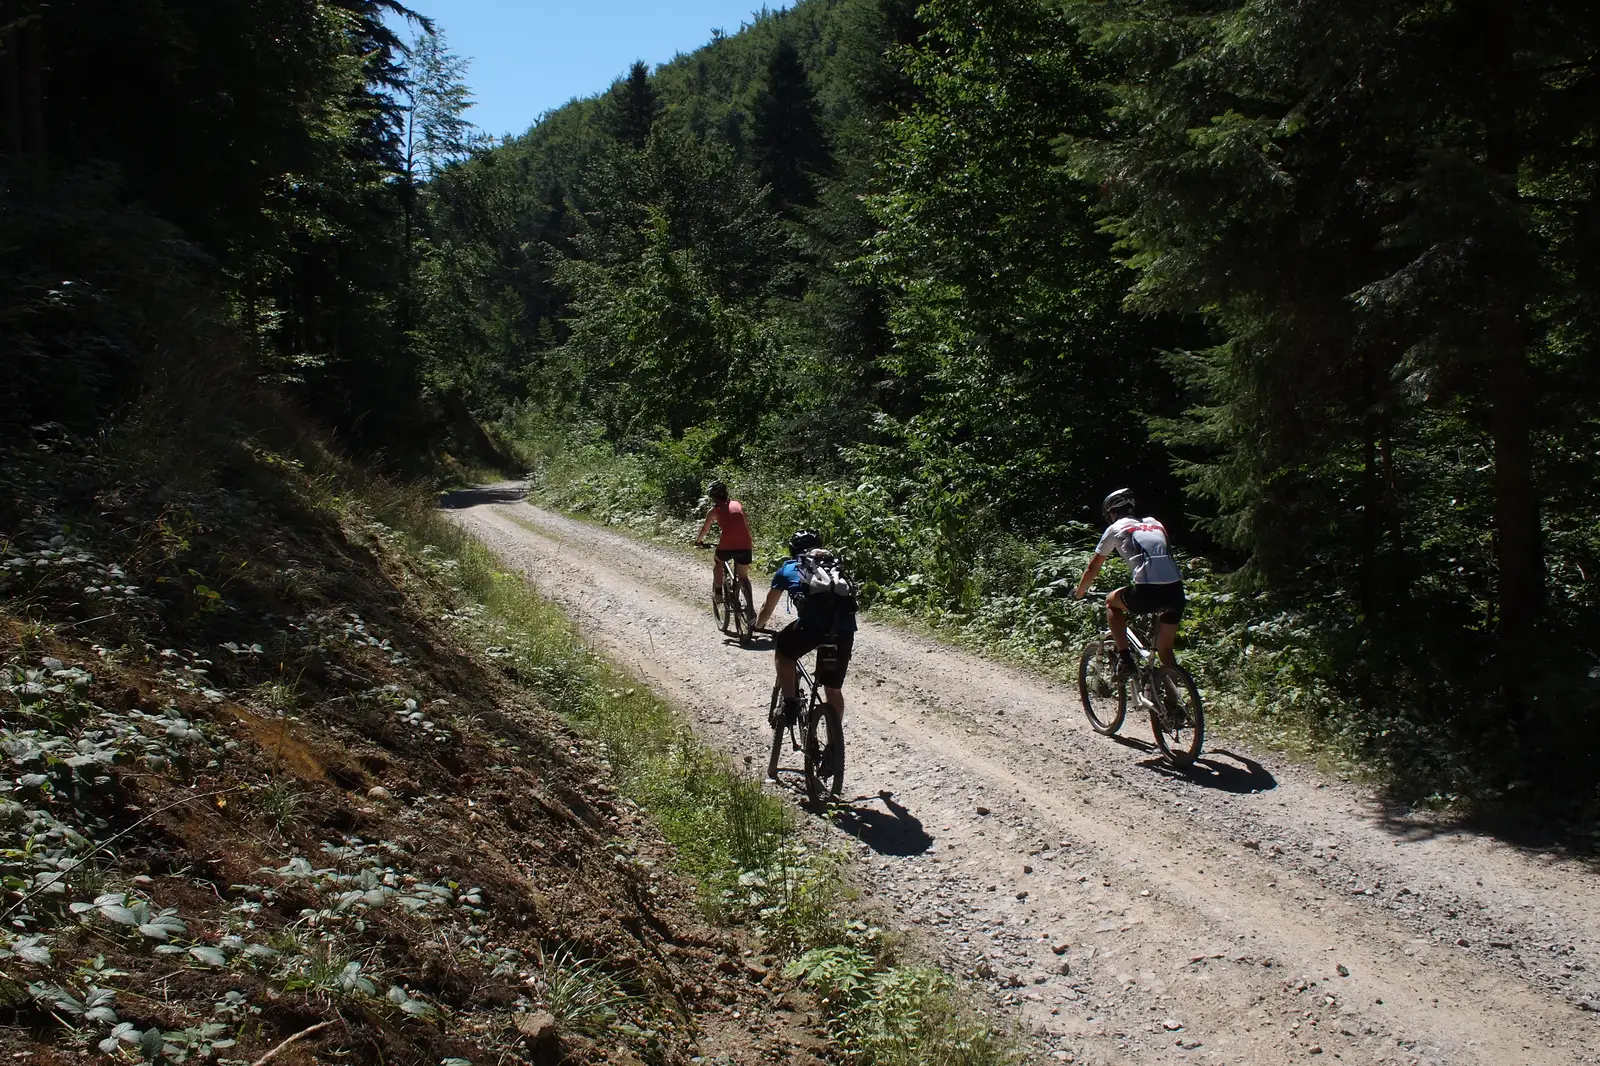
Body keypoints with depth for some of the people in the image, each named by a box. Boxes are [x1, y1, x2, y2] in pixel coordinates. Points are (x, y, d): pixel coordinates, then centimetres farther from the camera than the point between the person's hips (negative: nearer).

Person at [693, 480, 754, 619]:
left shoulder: (714, 510, 10)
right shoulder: (738, 505, 19)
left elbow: (704, 528, 21)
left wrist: (698, 541, 39)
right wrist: (750, 541, 43)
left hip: (726, 546, -3)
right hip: (744, 546, 3)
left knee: (717, 562, 31)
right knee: (743, 576, 20)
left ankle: (717, 593, 23)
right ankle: (750, 608, 7)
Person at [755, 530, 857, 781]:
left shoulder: (788, 569, 26)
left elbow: (767, 608, 37)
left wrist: (757, 628, 56)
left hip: (812, 622, -3)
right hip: (845, 626, 3)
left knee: (783, 651, 28)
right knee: (833, 689, 17)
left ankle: (790, 703, 15)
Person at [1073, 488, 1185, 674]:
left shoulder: (1115, 529, 15)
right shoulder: (1155, 523, 28)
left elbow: (1093, 568, 21)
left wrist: (1079, 594, 37)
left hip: (1148, 591, -5)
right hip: (1176, 591, 5)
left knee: (1112, 602, 26)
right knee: (1165, 650, 21)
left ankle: (1124, 657, 14)